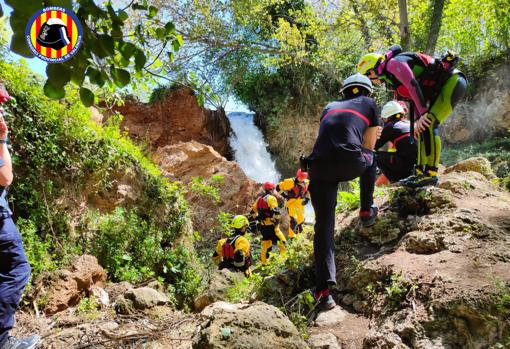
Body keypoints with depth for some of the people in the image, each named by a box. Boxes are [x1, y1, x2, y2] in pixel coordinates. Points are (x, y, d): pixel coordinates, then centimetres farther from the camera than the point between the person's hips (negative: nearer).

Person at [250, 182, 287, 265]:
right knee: (281, 241, 2)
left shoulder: (259, 198, 12)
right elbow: (275, 211, -25)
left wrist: (257, 219, 22)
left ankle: (264, 261, 23)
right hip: (271, 225, -8)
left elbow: (253, 211, 17)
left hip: (262, 225, 8)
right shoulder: (271, 198, -12)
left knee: (266, 243, 17)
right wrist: (277, 221, -15)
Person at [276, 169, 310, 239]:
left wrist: (307, 198, 6)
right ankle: (292, 237, -1)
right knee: (293, 221, -15)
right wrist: (285, 195, -16)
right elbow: (278, 187, -14)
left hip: (300, 204, 6)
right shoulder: (291, 182, -20)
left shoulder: (307, 183, -4)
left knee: (301, 220, 17)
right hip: (291, 203, -5)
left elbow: (309, 191, 18)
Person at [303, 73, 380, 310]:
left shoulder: (329, 107, 33)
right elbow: (369, 145, 25)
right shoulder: (369, 103, 24)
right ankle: (366, 211, 32)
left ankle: (323, 288, -3)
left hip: (319, 165, 3)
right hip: (351, 163, -2)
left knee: (323, 224, 7)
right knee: (370, 157, 34)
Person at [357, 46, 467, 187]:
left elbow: (413, 86, -24)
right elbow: (414, 98, 16)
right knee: (424, 127, 8)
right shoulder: (393, 79, 16)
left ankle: (430, 174, -20)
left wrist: (423, 113, -24)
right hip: (440, 90, 10)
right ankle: (420, 172, 11)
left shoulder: (393, 64, -13)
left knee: (428, 125, -21)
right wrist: (418, 120, 3)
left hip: (452, 82, -10)